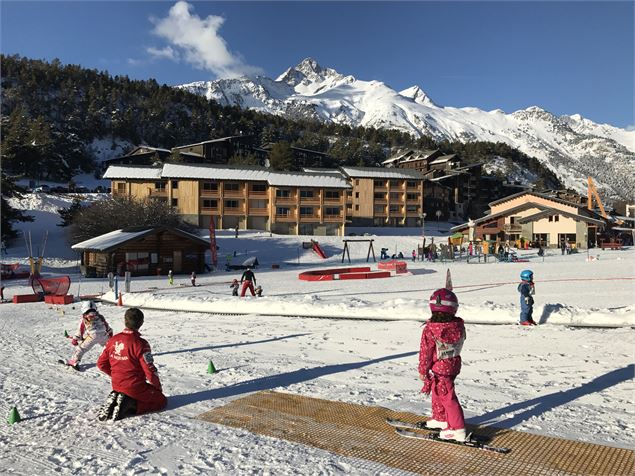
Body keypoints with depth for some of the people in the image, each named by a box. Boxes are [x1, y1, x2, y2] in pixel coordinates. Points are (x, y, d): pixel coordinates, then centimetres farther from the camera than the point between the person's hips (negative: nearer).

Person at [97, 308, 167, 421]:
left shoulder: (113, 340, -1)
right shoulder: (140, 343, -20)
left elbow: (101, 364, 9)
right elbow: (150, 369, -17)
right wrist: (158, 386, 1)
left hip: (117, 385, 7)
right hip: (135, 386, -7)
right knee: (161, 400, 10)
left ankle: (115, 401, 4)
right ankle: (129, 405, -10)